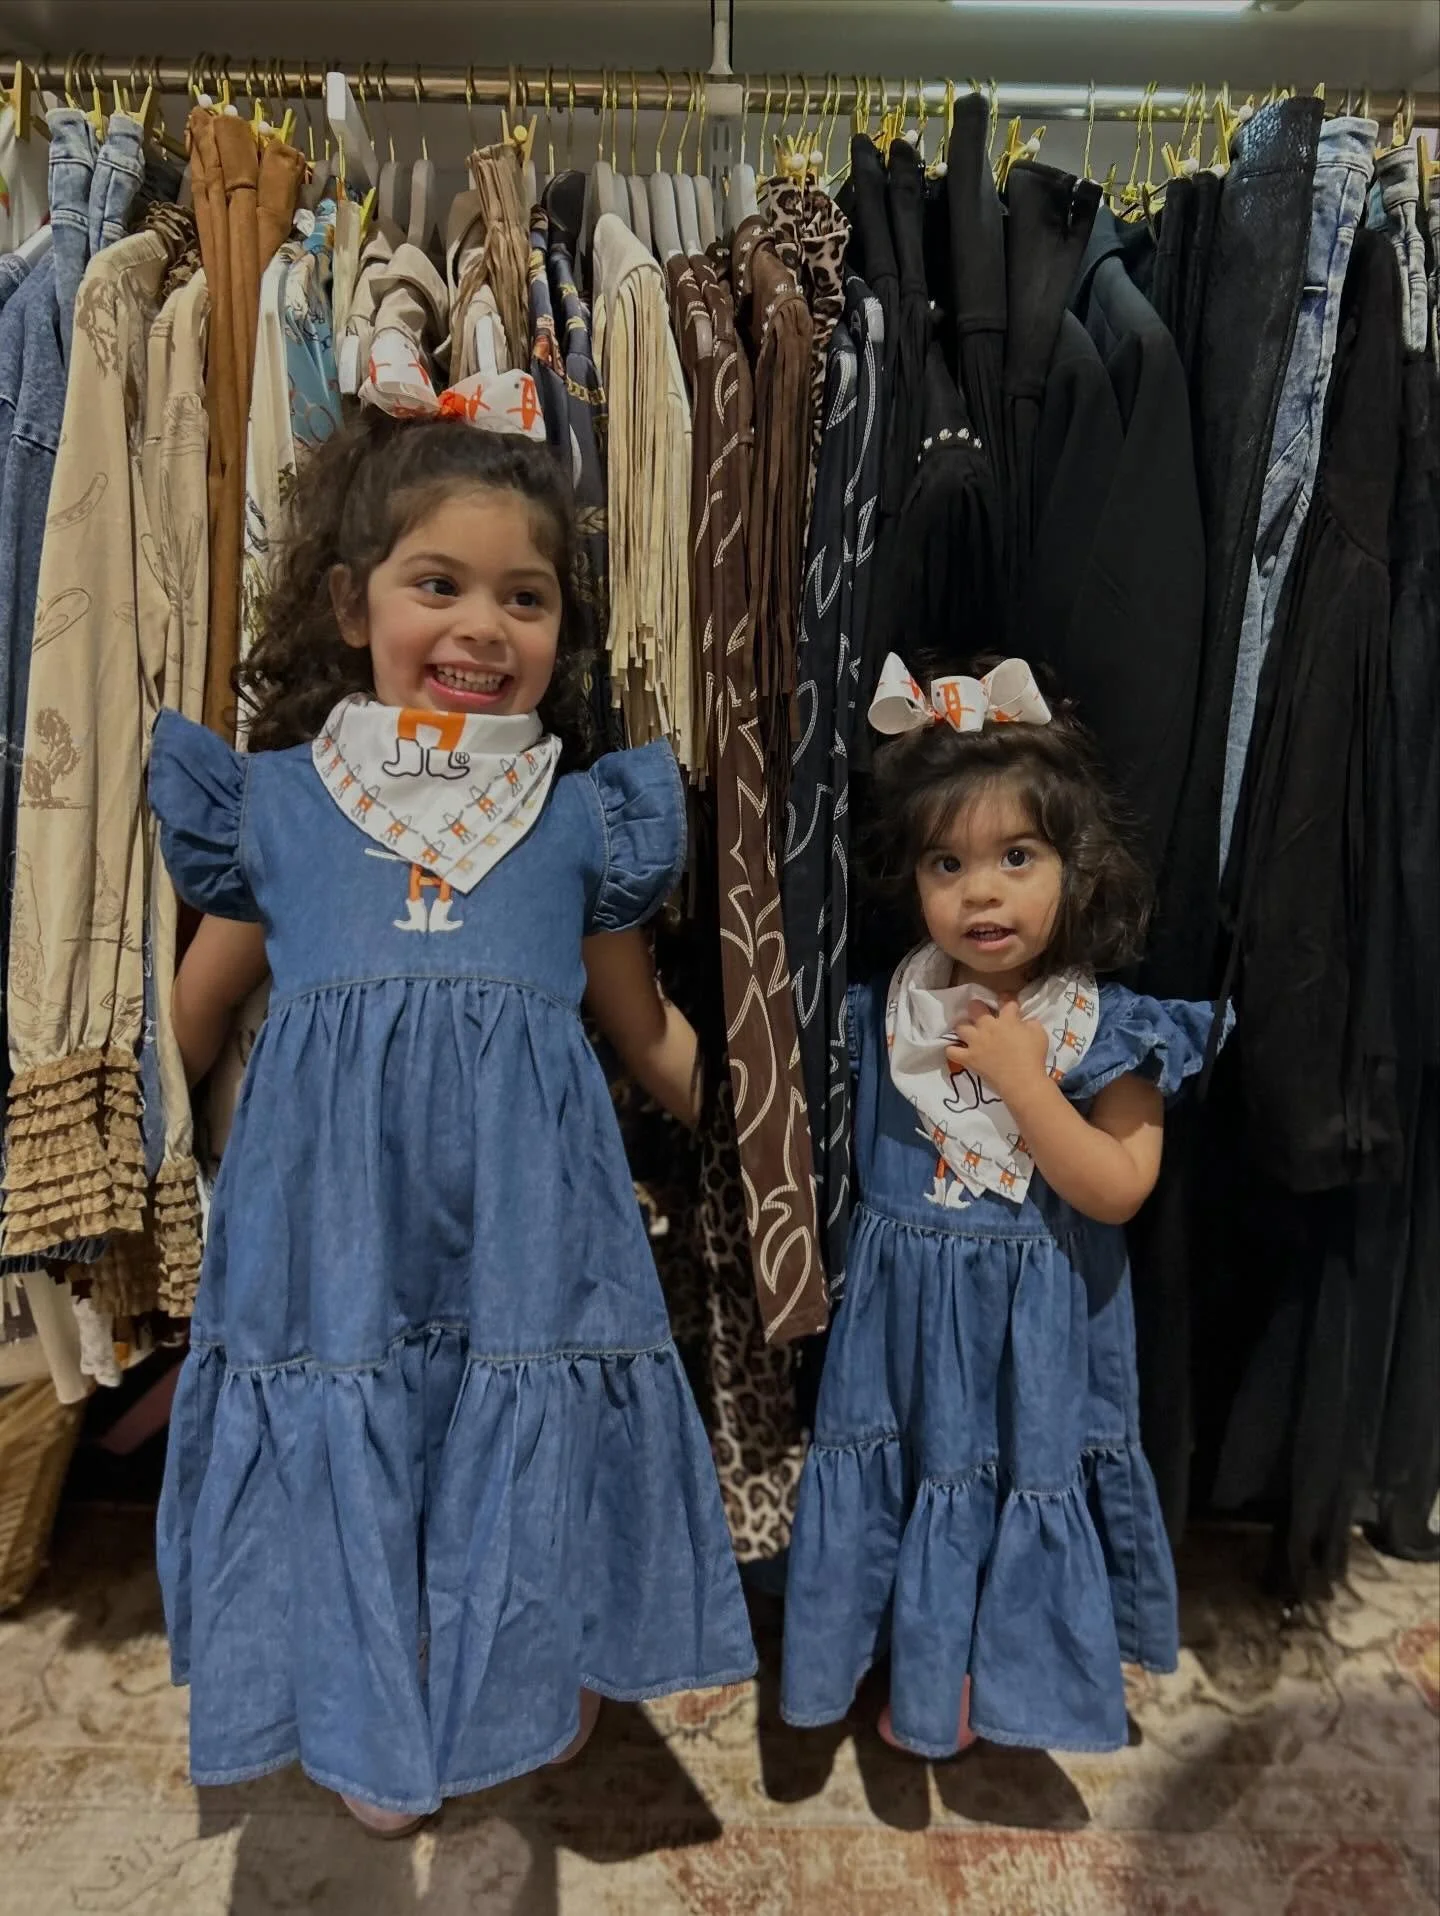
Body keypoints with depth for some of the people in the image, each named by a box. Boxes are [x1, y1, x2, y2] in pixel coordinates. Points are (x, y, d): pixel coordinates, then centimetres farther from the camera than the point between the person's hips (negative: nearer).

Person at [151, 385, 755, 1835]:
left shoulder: (586, 815, 6)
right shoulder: (272, 799, 6)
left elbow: (644, 1032, 15)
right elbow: (193, 1023, 17)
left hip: (525, 1212, 0)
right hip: (333, 1212, 1)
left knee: (531, 1446, 10)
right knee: (344, 1445, 12)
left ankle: (546, 1682, 42)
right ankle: (376, 1736, 41)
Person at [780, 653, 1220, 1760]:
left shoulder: (1108, 1031, -14)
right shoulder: (885, 1012, -6)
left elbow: (1119, 1190, -21)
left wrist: (1021, 1079, -26)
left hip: (1039, 1323, -2)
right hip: (910, 1305, 3)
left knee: (1026, 1473, 15)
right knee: (914, 1463, 17)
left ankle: (999, 1669, 44)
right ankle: (921, 1664, 45)